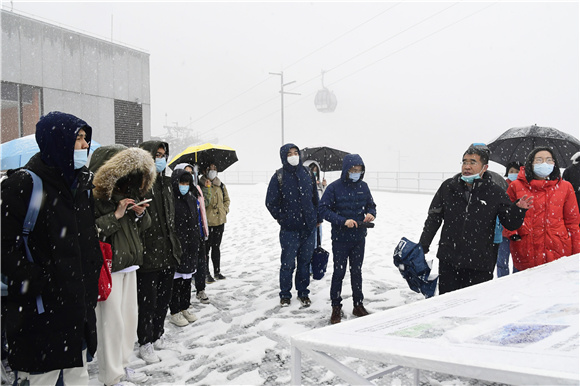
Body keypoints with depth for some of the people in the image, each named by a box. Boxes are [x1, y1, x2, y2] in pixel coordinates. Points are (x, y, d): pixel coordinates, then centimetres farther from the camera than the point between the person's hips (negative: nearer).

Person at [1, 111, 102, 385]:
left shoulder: (83, 182, 9)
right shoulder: (24, 184, -13)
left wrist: (93, 277, 12)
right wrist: (37, 284, -20)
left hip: (80, 302, 7)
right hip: (42, 306, -7)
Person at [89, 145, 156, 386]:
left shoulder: (130, 192, 13)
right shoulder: (96, 196, -12)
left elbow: (144, 226, 19)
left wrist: (140, 214, -2)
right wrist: (116, 215, -22)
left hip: (129, 262, 8)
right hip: (108, 266, -8)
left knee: (129, 316, 14)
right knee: (112, 320, -2)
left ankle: (122, 365, 30)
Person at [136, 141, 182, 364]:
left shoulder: (166, 183, 13)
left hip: (167, 253, 8)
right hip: (148, 255, -8)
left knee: (164, 297, 18)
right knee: (148, 300, 3)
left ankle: (158, 335, 35)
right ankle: (145, 344, 18)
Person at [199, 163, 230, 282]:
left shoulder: (221, 185, 10)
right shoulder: (201, 185, -7)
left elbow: (226, 199, 21)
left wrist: (225, 210, 6)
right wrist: (207, 188, -24)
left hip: (220, 220, 6)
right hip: (207, 222, -5)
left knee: (216, 246, 15)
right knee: (206, 247, 0)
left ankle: (217, 271, 24)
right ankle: (206, 273, 8)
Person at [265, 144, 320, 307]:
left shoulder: (307, 173, 7)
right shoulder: (279, 176, -5)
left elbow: (315, 197, 15)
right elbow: (271, 202, -2)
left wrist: (318, 217, 13)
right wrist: (282, 219, -1)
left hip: (309, 227, 3)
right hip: (289, 229, -3)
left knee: (305, 261, 11)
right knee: (288, 263, 3)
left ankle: (303, 292, 25)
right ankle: (285, 294, 19)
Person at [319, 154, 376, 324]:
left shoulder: (363, 186, 2)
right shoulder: (334, 187, -11)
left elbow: (371, 205, 13)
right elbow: (324, 209, -13)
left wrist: (371, 214, -11)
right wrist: (343, 221, -23)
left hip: (359, 238, 4)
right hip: (340, 238, -4)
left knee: (357, 272, 14)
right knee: (339, 272, 3)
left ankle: (358, 305, 26)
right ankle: (336, 307, 16)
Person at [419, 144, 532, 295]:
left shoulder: (496, 193, -2)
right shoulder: (448, 187, 3)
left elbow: (510, 224, 3)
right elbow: (434, 218, 11)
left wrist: (519, 209, -18)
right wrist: (422, 246, 9)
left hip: (480, 266, -2)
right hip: (448, 261, 2)